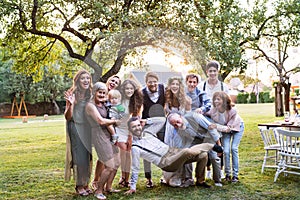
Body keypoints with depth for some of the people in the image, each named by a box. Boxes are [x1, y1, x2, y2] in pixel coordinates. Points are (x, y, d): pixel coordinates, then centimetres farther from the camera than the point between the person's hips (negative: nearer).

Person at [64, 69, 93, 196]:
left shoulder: (91, 94, 6)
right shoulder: (72, 94, -9)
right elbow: (68, 117, -10)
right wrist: (71, 104, -26)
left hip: (88, 129, 5)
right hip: (76, 128, -5)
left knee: (88, 157, 10)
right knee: (80, 158, -4)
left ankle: (86, 184, 23)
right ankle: (79, 186, 10)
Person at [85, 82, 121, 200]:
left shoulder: (103, 104, 11)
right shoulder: (90, 105, -13)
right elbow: (101, 121, -21)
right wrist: (115, 121, -7)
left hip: (109, 134, 9)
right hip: (99, 135, -9)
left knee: (116, 163, 12)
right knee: (109, 166, -7)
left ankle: (108, 187, 27)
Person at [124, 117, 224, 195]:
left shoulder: (147, 131, 6)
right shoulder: (135, 147, -10)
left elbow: (162, 120, 12)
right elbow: (135, 169, -4)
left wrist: (147, 121, 3)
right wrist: (132, 187, -4)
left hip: (173, 151, 7)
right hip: (167, 163, -7)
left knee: (203, 155, -4)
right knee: (187, 151, -32)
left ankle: (199, 181, 16)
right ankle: (211, 146, -5)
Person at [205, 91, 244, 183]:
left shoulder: (233, 111, -37)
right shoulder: (213, 110, -29)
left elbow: (229, 128, -33)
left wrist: (217, 126, -48)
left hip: (237, 127, -2)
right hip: (225, 129, 3)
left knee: (234, 148, -13)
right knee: (226, 150, -10)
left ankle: (235, 174, -1)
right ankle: (228, 174, 8)